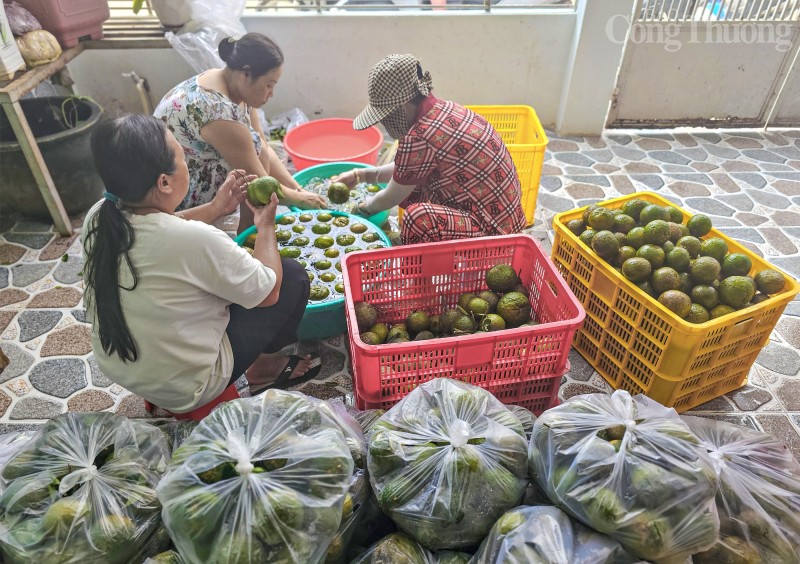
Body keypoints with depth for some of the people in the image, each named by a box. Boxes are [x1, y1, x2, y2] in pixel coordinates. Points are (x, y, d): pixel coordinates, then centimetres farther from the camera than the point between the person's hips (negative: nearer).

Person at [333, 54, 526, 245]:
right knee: (409, 185, 14)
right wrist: (360, 175, 16)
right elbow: (404, 171, 15)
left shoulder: (419, 139, -25)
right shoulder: (444, 108, 2)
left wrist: (362, 208, 11)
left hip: (493, 229, -9)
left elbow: (390, 199, -8)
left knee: (419, 218, -30)